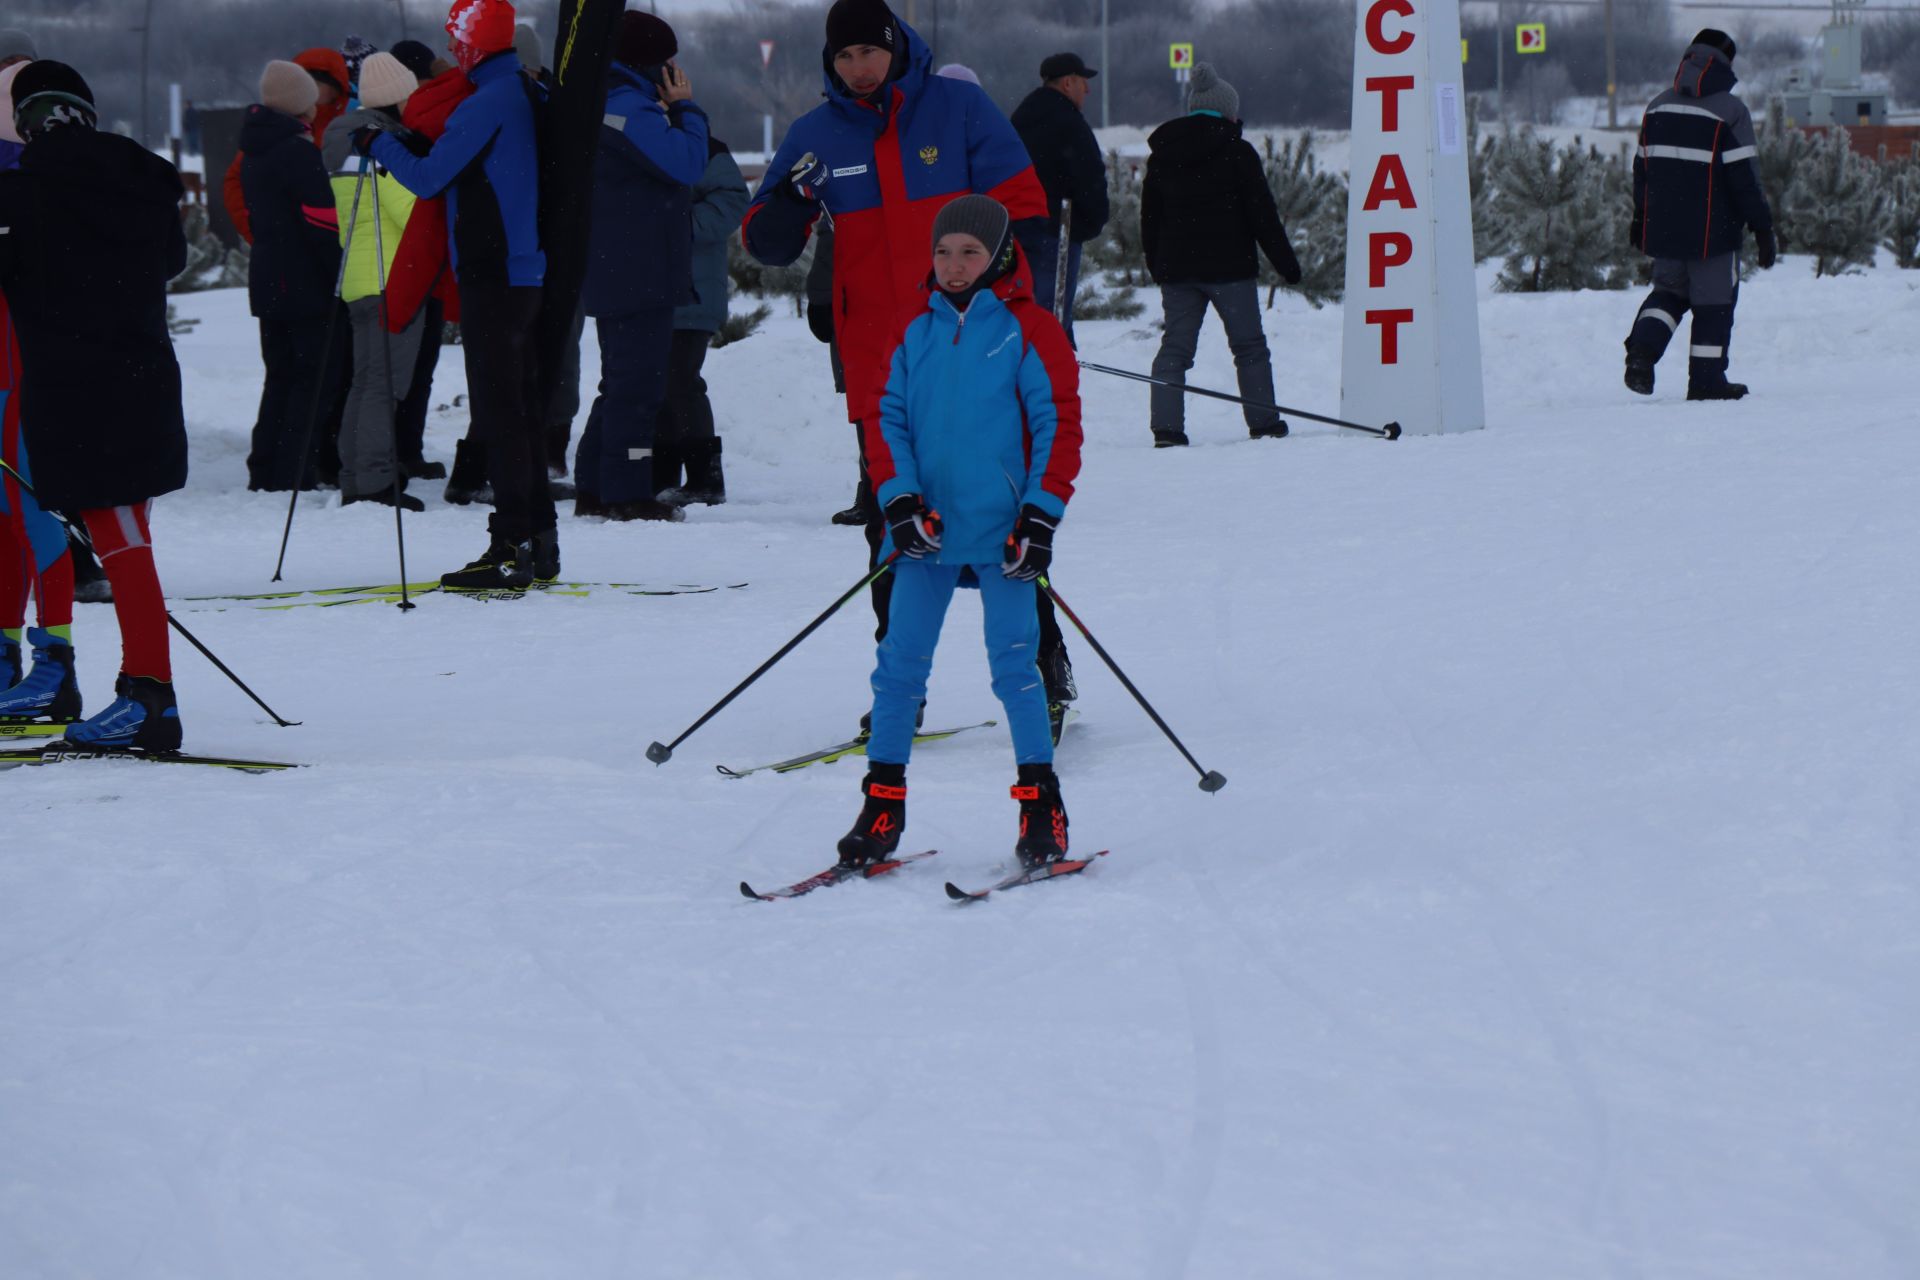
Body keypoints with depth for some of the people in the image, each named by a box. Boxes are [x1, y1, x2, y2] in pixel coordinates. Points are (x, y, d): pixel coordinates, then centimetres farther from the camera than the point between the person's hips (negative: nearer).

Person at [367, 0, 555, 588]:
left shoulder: (486, 103, -16)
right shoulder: (528, 94, 12)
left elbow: (428, 177, -15)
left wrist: (378, 142, 0)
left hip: (491, 276, -9)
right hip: (528, 274, 9)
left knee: (498, 414, -8)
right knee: (522, 410, 13)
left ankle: (511, 546, -9)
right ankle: (539, 541, 16)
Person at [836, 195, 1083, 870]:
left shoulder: (1029, 330, -1)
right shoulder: (917, 333, 10)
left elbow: (1059, 423, -2)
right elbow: (887, 417, 11)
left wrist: (1041, 514, -9)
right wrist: (898, 497, -4)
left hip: (1002, 534, -4)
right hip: (927, 530, 4)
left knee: (1013, 665, -5)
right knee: (900, 664, 2)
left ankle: (1040, 802, 2)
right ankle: (882, 802, 8)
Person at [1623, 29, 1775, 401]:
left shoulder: (1657, 107, 8)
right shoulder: (1730, 111, -10)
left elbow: (1642, 167, 14)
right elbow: (1744, 176, -12)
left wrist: (1640, 219, 24)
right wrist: (1763, 227, -7)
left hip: (1663, 227, 5)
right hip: (1713, 229, -5)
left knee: (1670, 289, 20)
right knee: (1714, 301, 5)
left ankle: (1643, 347, -4)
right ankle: (1707, 379, 6)